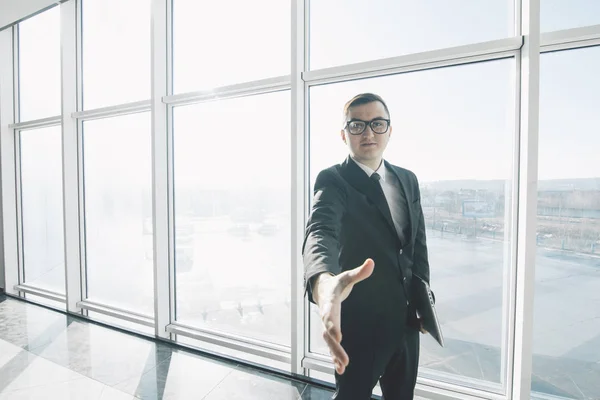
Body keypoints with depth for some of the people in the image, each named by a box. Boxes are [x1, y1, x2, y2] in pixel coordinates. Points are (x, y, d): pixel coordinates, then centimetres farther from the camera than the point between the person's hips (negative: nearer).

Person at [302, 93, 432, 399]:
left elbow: (418, 243, 10)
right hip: (360, 320, -6)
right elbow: (321, 232, -36)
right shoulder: (333, 180, -16)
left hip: (406, 317, 6)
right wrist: (324, 282, -56)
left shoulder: (407, 179, 4)